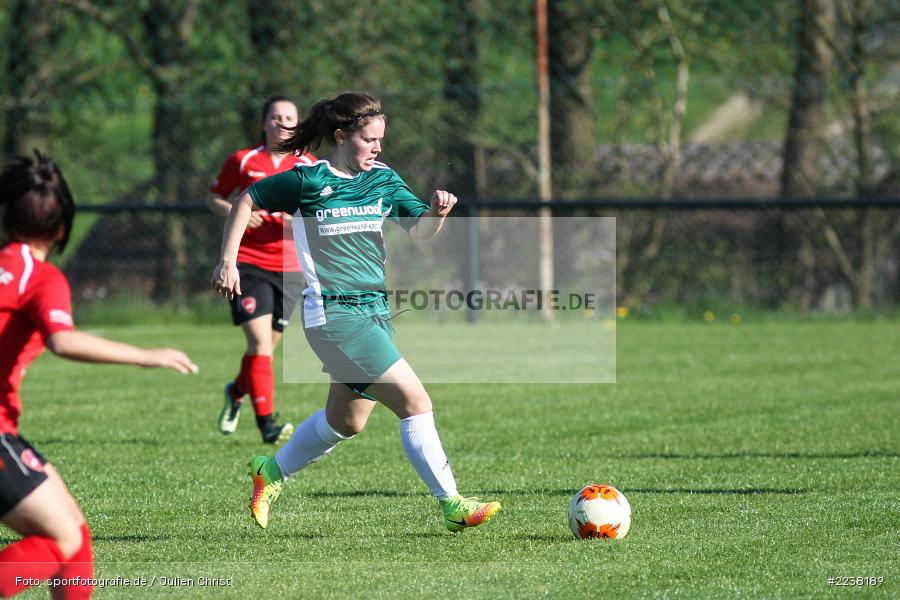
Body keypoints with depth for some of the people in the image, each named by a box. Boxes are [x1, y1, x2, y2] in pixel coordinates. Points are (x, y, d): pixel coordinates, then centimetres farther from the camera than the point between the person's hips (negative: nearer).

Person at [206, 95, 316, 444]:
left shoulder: (308, 165, 5)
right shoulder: (243, 161, 1)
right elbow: (214, 197, 12)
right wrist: (234, 212, -9)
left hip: (289, 268, 3)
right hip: (247, 262, -3)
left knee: (266, 346, 12)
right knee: (260, 341, -17)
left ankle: (236, 393, 42)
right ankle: (266, 424, -19)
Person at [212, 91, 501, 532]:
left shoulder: (383, 179, 8)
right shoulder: (308, 180, -7)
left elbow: (419, 230, -1)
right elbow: (246, 201, 5)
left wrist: (437, 211, -23)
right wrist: (228, 261, 1)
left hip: (375, 310, 7)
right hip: (334, 314, -7)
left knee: (346, 421, 18)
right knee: (416, 402, -15)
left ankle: (272, 471, 40)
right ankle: (452, 505, -12)